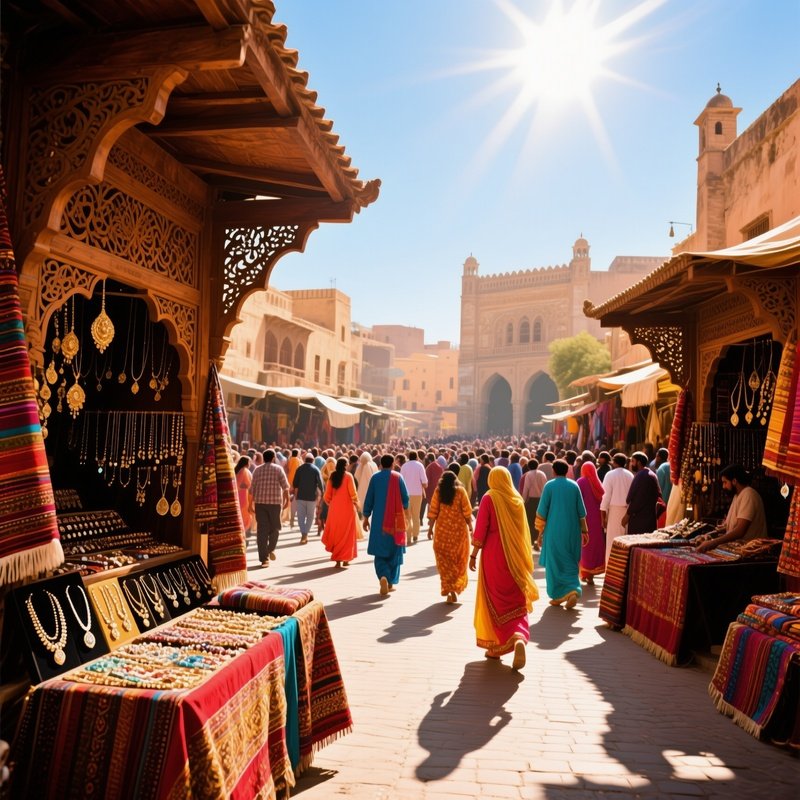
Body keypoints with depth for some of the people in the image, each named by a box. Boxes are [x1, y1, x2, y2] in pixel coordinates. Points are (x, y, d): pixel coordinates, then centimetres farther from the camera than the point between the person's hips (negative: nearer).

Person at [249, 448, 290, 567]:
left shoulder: (257, 469, 8)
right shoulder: (278, 468, 2)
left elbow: (252, 488, 6)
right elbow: (285, 486, -3)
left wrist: (251, 503, 11)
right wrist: (287, 499, 6)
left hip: (260, 502, 2)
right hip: (275, 501, -2)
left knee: (262, 529, 3)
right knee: (275, 527, 14)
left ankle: (264, 558, 1)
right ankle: (271, 549, -3)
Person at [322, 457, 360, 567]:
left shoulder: (332, 476, 3)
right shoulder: (348, 476, -9)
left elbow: (327, 495, 4)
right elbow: (353, 493, -12)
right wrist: (356, 503, 4)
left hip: (334, 508, 4)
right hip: (347, 508, -4)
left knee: (336, 533, 12)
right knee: (347, 534, 7)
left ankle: (337, 559, 10)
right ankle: (345, 559, 8)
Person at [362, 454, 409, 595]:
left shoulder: (375, 477, -1)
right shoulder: (398, 477, -3)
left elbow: (369, 499, 1)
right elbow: (405, 498, 0)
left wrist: (366, 518, 8)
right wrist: (404, 509, 20)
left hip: (379, 520, 0)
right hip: (396, 521, 0)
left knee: (380, 552, 7)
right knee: (394, 551, 12)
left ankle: (383, 577, -16)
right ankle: (391, 582, 14)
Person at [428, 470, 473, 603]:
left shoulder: (438, 491, -1)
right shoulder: (460, 491, -3)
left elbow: (433, 511, -3)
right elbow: (466, 511, -4)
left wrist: (430, 527, 4)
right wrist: (470, 526, 6)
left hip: (442, 529, 1)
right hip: (459, 529, 0)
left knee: (445, 560, 9)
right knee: (458, 560, 11)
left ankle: (448, 588, 6)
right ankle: (455, 589, 7)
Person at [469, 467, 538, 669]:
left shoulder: (489, 498, -8)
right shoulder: (517, 499, 5)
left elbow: (481, 529, -11)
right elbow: (522, 531, 9)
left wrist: (474, 555, -4)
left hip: (494, 555, -3)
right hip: (515, 556, 4)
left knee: (494, 600, 8)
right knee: (516, 601, 7)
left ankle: (495, 646, 12)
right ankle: (519, 638, -16)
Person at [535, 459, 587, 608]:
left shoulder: (549, 485, -6)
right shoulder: (574, 485, 4)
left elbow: (542, 511, -6)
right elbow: (581, 511, 6)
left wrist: (540, 532, 1)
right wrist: (584, 530, 14)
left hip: (554, 531, -3)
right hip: (572, 531, 3)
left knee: (554, 563, 8)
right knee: (570, 563, 12)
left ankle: (558, 596, 11)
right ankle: (573, 591, -6)